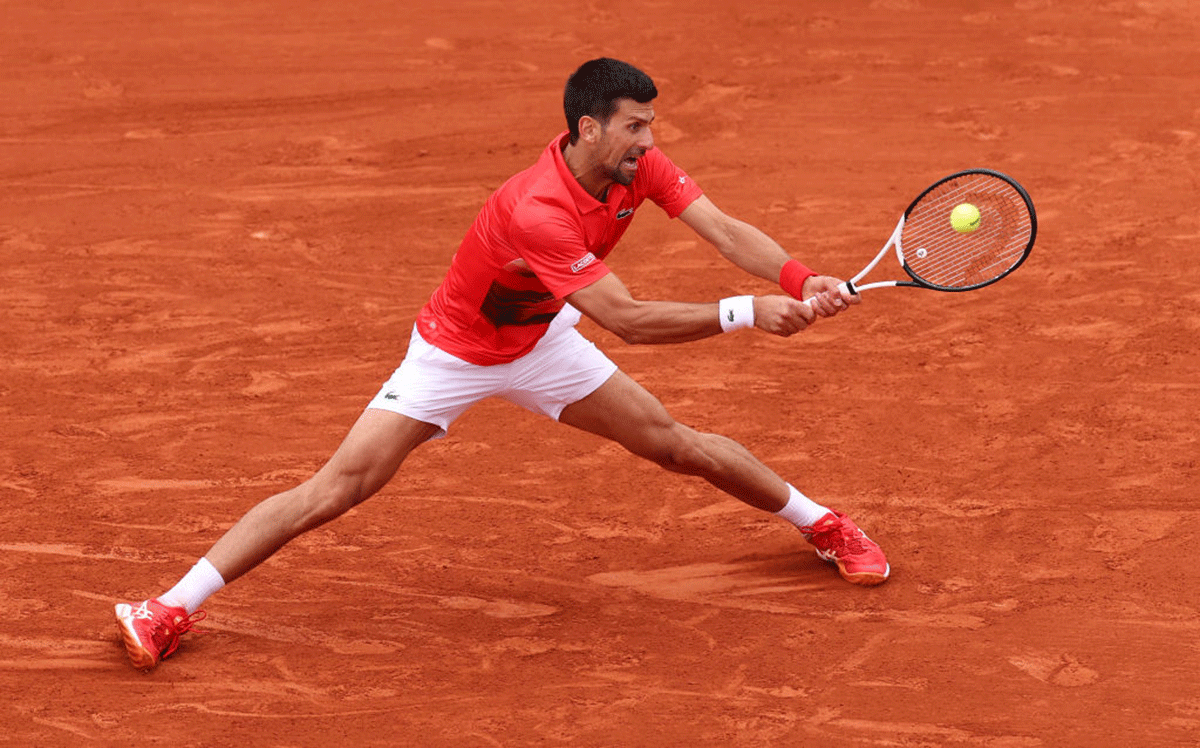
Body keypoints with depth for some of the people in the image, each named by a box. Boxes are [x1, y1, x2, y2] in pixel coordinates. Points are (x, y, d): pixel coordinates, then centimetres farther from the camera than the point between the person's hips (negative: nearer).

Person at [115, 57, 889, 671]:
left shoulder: (640, 165, -17)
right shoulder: (538, 211, -40)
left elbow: (726, 230, -21)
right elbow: (626, 319, -40)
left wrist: (803, 281, -39)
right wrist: (744, 313, -41)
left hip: (539, 341, 7)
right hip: (454, 354, -6)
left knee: (679, 445, 9)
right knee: (337, 488, -16)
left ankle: (823, 522, 32)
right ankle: (170, 610, -13)